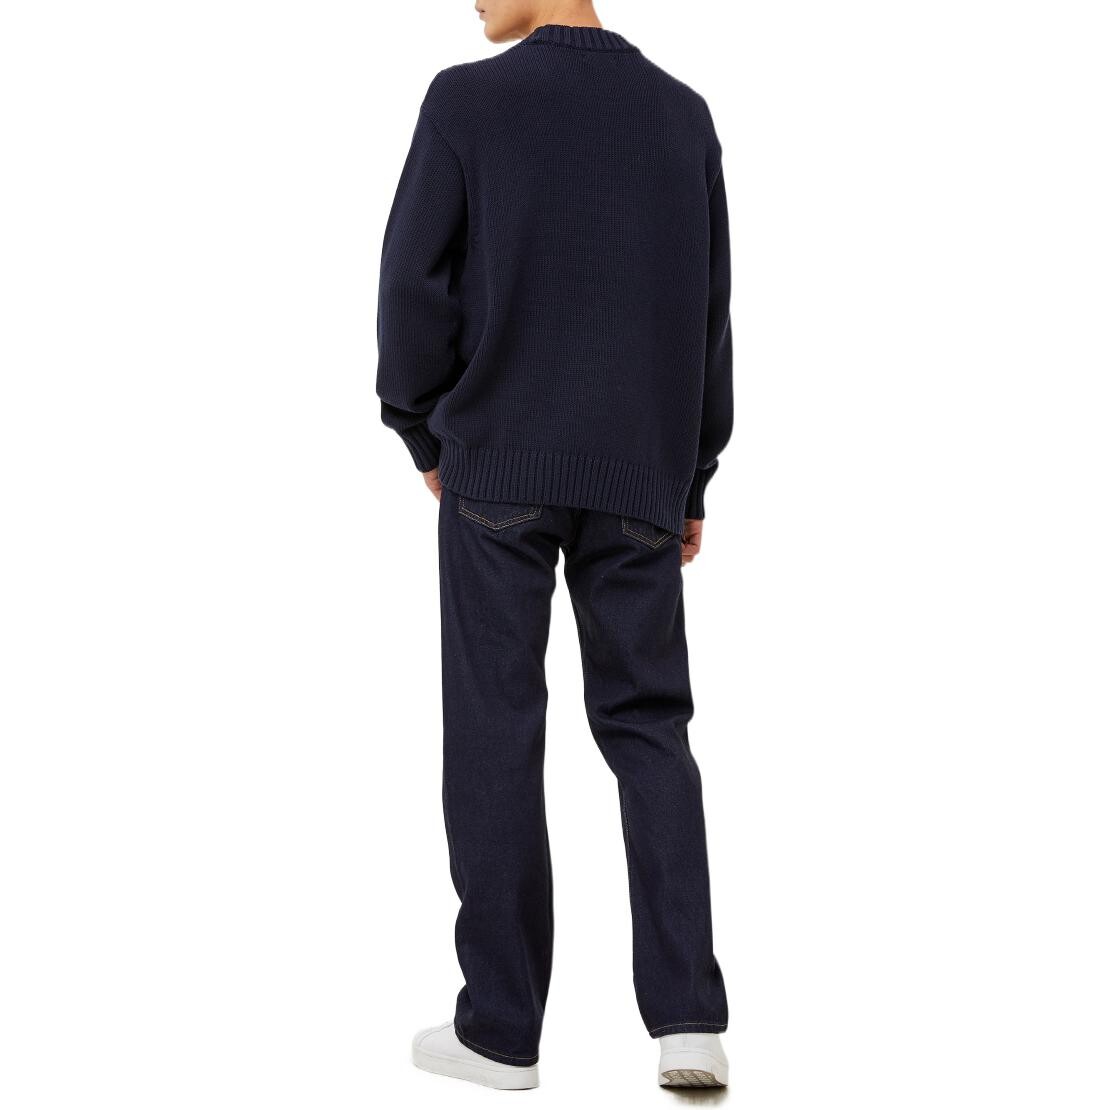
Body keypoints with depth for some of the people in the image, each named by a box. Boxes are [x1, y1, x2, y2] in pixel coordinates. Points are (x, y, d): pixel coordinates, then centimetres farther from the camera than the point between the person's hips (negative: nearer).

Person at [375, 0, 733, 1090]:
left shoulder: (467, 101, -6)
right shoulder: (683, 113, 5)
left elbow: (414, 284, -8)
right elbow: (709, 312, 7)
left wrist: (426, 437, 8)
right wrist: (692, 480, 14)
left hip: (499, 468, -3)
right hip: (639, 476, 3)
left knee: (496, 735, 5)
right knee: (646, 727, 10)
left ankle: (501, 1026, 11)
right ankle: (686, 1016, 0)